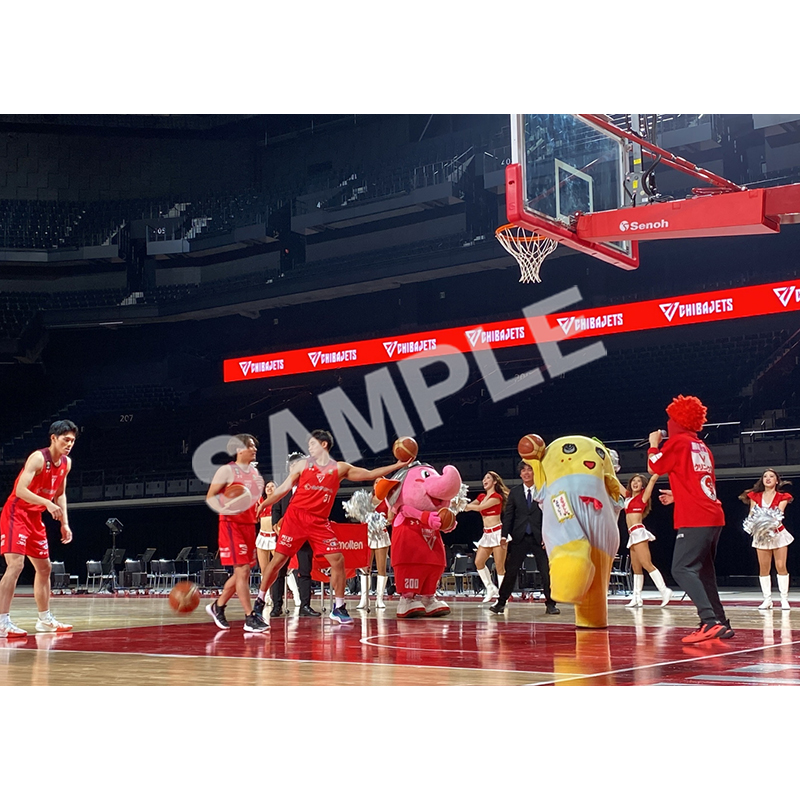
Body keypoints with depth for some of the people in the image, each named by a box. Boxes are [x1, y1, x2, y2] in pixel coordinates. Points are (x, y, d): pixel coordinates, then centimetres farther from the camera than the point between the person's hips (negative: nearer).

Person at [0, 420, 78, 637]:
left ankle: (45, 620, 26)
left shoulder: (66, 463, 4)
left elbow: (60, 494, 17)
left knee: (44, 567, 15)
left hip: (35, 517, 9)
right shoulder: (38, 458, -21)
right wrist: (48, 504, -38)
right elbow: (20, 490, -30)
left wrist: (64, 523, 10)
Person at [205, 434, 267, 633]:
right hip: (231, 524, -8)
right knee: (242, 571, -11)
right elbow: (210, 497, -8)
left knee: (242, 572, 11)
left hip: (249, 525, 8)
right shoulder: (227, 470, -7)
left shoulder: (254, 471, 15)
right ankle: (250, 618, -10)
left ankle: (218, 606, 29)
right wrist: (224, 504, -26)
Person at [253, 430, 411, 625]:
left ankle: (339, 608, 6)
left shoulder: (340, 468, 7)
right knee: (278, 560, -4)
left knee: (338, 561, -5)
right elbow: (284, 488, 5)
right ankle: (259, 601, 10)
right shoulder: (302, 465, 4)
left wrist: (397, 466, 2)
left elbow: (370, 474, 8)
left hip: (319, 521, 2)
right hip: (295, 516, -2)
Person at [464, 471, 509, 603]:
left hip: (497, 532, -8)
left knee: (499, 566, -6)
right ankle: (491, 589, 17)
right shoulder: (481, 497, 14)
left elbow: (479, 508, -18)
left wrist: (463, 504, -15)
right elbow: (468, 507, 7)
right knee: (478, 562, 3)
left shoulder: (497, 497, -9)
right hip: (487, 534, 8)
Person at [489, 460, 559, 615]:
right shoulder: (514, 492, 8)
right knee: (510, 571, 2)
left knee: (547, 572, -1)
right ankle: (501, 602, 9)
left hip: (539, 538, -1)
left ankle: (550, 604, 10)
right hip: (519, 538, 1)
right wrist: (504, 535, -5)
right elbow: (508, 515, 6)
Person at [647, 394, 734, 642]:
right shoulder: (702, 447, 20)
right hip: (714, 517, 9)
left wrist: (654, 444, 14)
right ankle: (720, 624, 17)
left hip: (695, 519, -9)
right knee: (704, 572, 16)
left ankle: (710, 622, -27)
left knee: (682, 569, -14)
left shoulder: (677, 441, -4)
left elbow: (653, 468, -2)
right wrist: (677, 496, 37)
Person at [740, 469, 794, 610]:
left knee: (781, 566, -5)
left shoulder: (782, 497, -2)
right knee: (763, 568, 0)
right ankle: (767, 599, 7)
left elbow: (779, 513, -16)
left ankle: (784, 599, 4)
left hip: (778, 533, -2)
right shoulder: (755, 496, 4)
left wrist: (771, 521, -35)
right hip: (761, 535, 2)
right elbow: (752, 514, -2)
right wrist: (753, 522, -25)